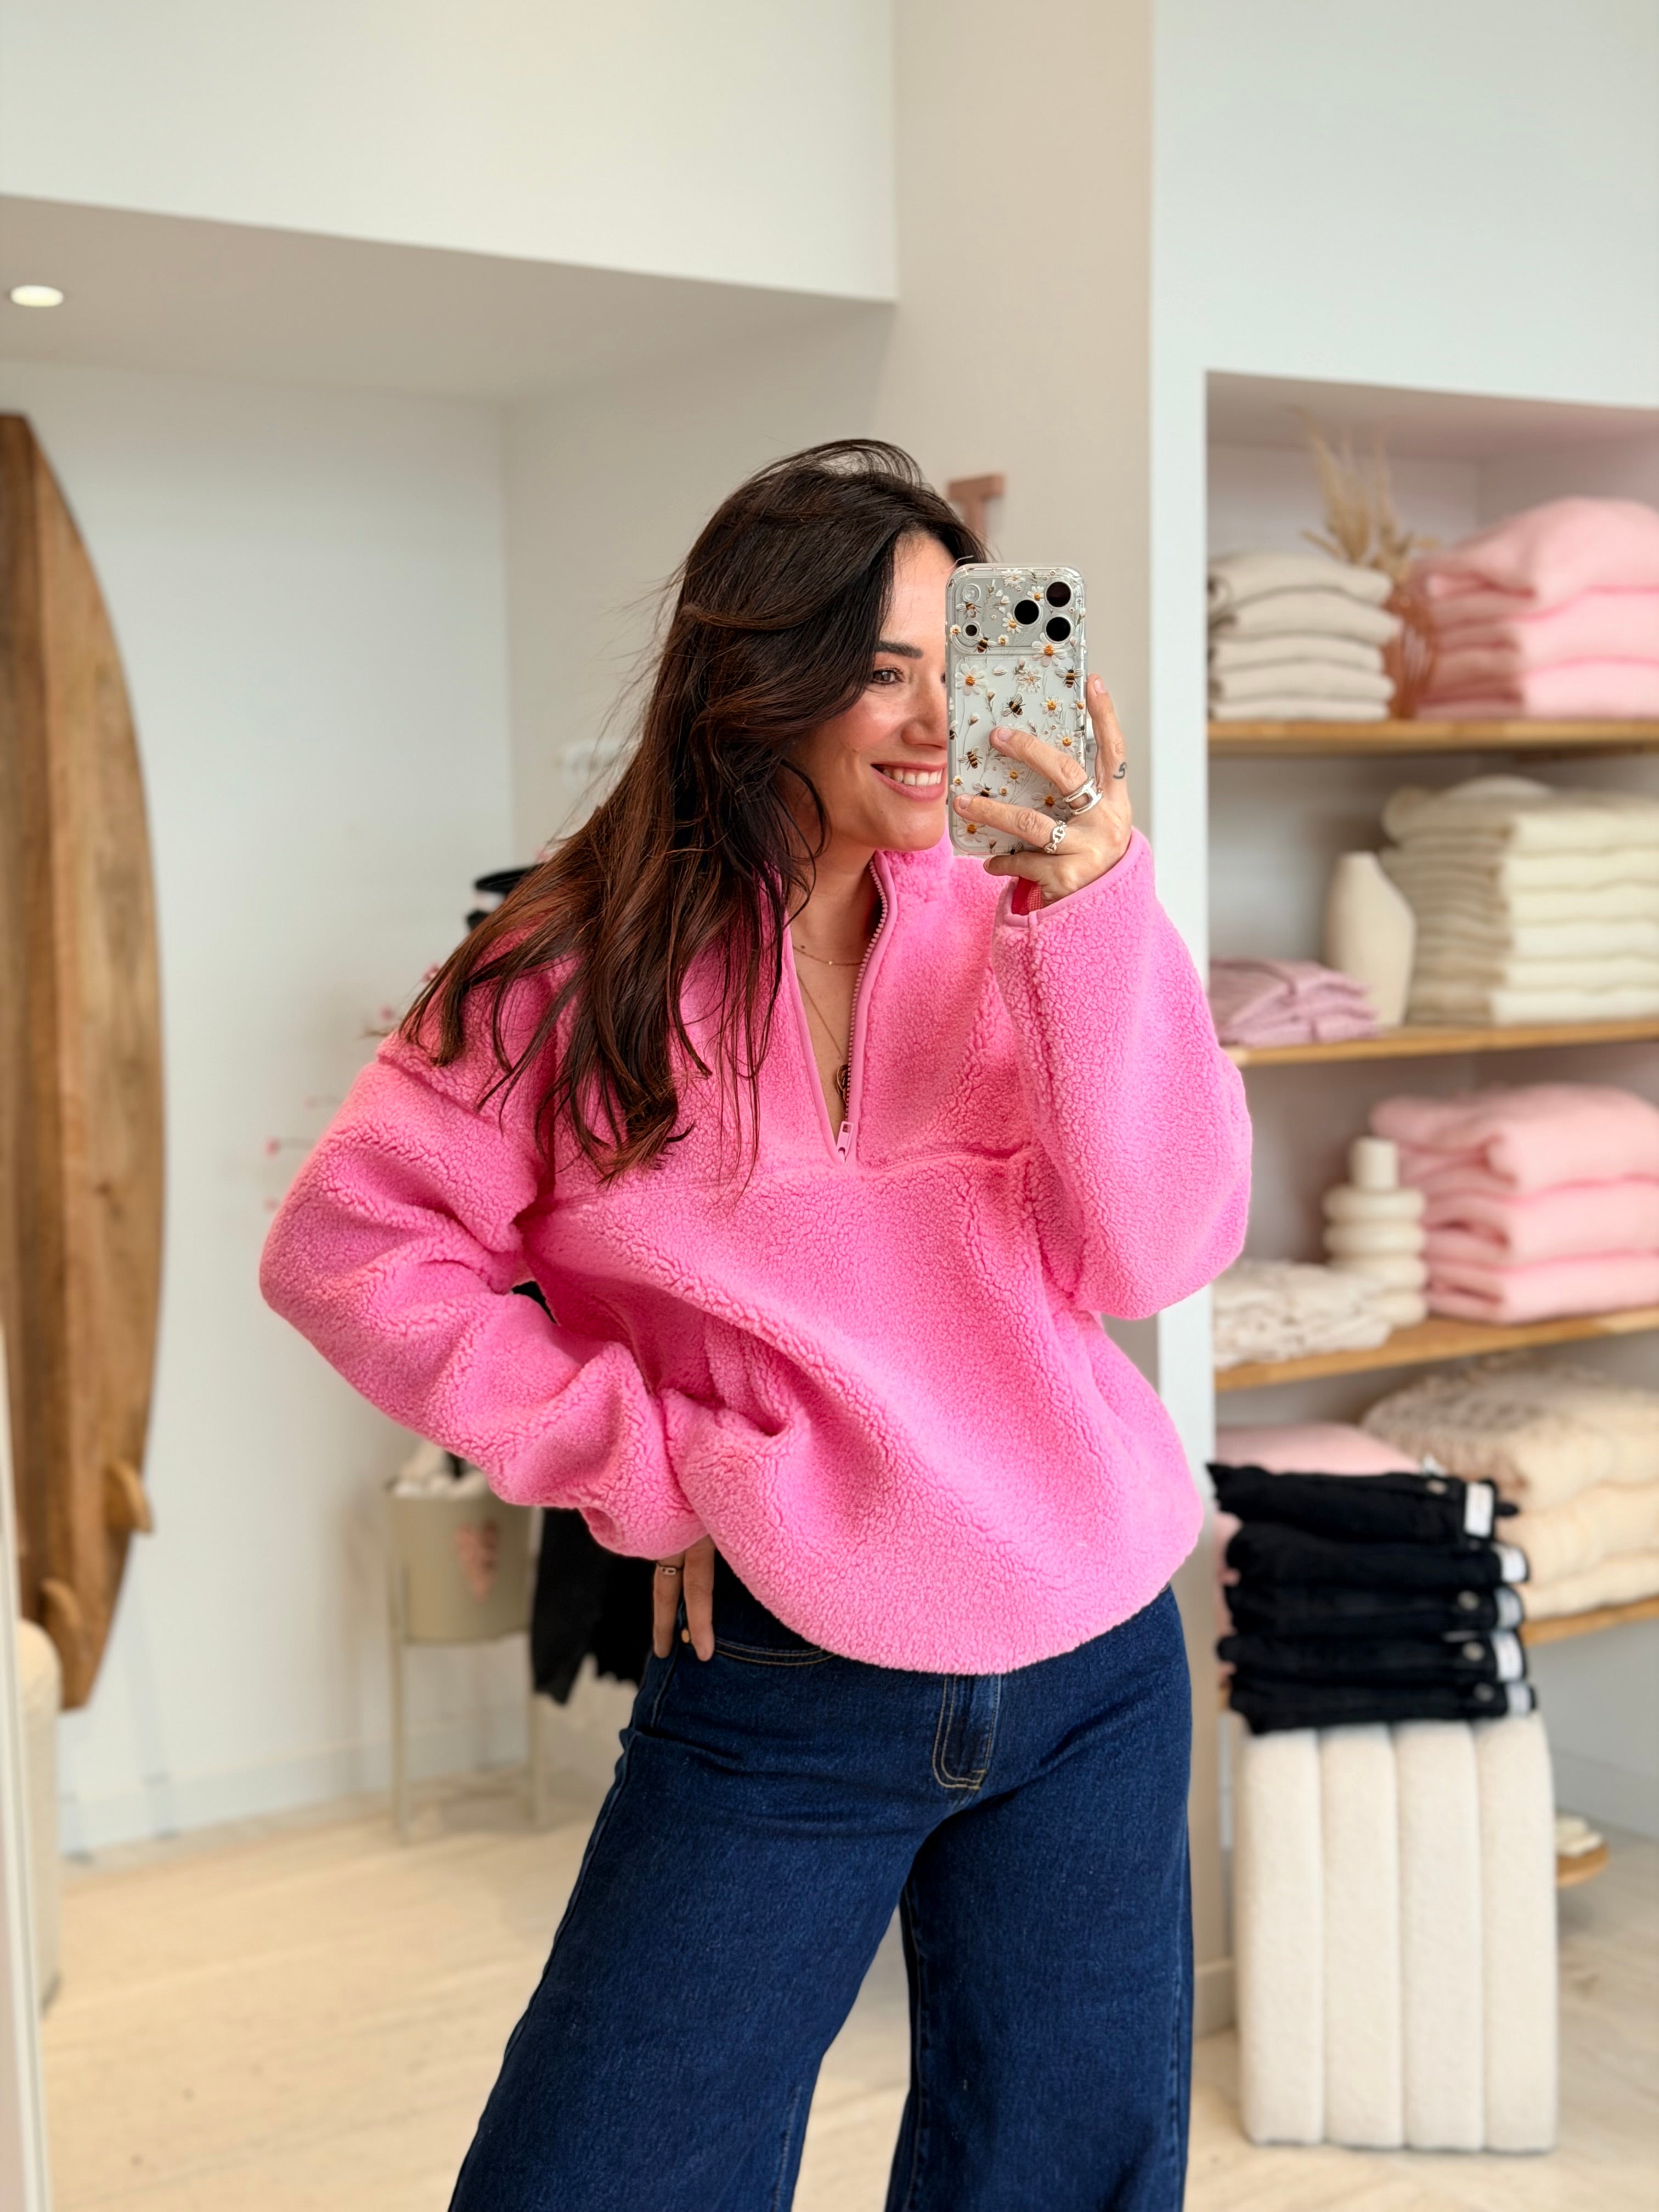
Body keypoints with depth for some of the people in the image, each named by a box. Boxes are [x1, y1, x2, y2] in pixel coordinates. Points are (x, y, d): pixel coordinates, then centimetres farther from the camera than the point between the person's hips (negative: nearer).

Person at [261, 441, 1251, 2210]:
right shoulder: (595, 967, -5)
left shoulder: (1007, 928, -1)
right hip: (782, 1685, -2)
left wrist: (1101, 917, -21)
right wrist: (635, 1456, -10)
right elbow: (345, 1244, -5)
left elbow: (1156, 1254, -11)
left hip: (1095, 1673, 3)